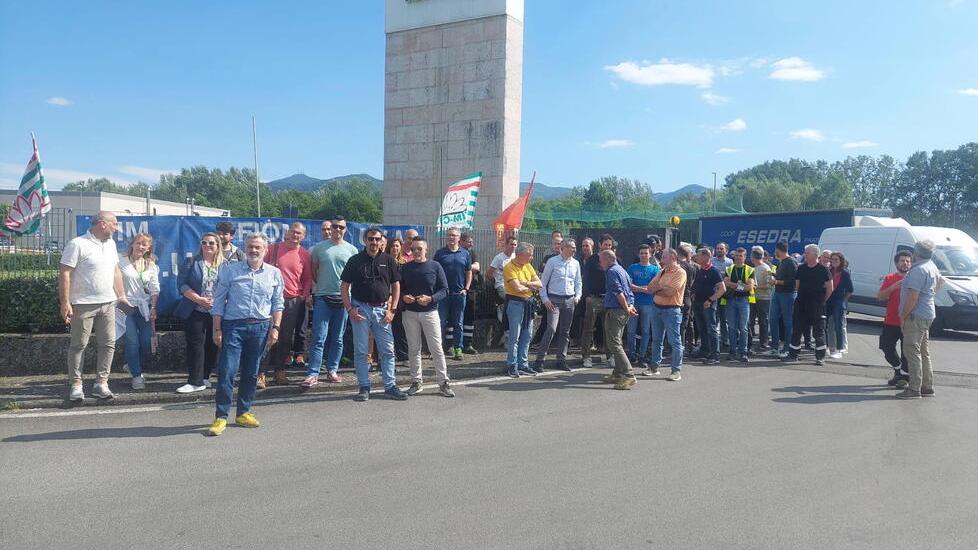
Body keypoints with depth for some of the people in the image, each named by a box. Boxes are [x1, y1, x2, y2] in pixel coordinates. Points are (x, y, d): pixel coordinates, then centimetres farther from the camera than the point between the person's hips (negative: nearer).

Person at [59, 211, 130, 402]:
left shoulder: (110, 244, 13)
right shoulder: (77, 244, -10)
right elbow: (64, 274, -12)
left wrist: (121, 296, 16)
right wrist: (65, 303, -17)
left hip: (108, 303, 6)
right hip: (83, 305, -6)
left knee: (108, 343, 5)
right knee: (78, 345, 2)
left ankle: (101, 382, 12)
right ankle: (76, 384, 10)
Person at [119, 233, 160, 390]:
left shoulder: (151, 266, 10)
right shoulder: (122, 263, 0)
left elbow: (155, 289, 9)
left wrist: (153, 308, 0)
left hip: (144, 308, 3)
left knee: (146, 343, 1)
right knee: (132, 342, -7)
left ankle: (132, 365, 28)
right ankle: (136, 376, 5)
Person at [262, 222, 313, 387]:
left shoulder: (305, 255, 6)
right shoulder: (273, 249, 3)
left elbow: (308, 279, 14)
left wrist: (306, 295, 1)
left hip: (294, 302, 2)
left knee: (286, 338, 7)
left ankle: (279, 370, 19)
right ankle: (261, 373, 2)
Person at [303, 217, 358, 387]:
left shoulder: (351, 250, 6)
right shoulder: (319, 247, 4)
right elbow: (313, 270, 10)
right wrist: (321, 284, 4)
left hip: (343, 298, 2)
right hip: (322, 297, -2)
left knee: (337, 339, 9)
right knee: (319, 337, -7)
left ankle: (332, 371, 19)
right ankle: (313, 374, -7)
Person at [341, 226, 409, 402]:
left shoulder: (388, 260, 6)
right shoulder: (355, 260, 2)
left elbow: (396, 286, 7)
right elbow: (344, 286, 2)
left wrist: (392, 310, -1)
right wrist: (350, 309, -8)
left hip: (382, 310, 1)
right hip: (361, 309, -1)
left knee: (388, 351, 3)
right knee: (361, 351, 4)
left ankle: (390, 386, 11)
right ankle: (364, 387, 13)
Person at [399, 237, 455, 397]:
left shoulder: (435, 266, -1)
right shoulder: (405, 268, 7)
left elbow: (444, 290, -3)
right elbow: (399, 289, 12)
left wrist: (431, 298, -18)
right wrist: (403, 297, -10)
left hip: (430, 312, -2)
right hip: (410, 313, 3)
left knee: (436, 348, -2)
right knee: (413, 348, 8)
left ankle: (444, 382, 6)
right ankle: (417, 381, 19)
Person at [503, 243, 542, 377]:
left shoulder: (528, 266, 10)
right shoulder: (510, 268, -13)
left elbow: (539, 284, 5)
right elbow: (518, 288, -22)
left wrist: (525, 283, -12)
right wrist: (531, 286, -4)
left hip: (528, 303, 7)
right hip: (515, 303, -7)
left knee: (526, 337, 11)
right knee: (514, 337, -4)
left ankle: (523, 365, 19)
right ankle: (512, 366, 3)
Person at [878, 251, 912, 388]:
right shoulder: (889, 278, 9)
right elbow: (881, 297, 1)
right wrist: (894, 287, -14)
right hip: (891, 322, 3)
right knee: (887, 347, 6)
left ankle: (904, 377, 8)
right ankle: (899, 371, 25)